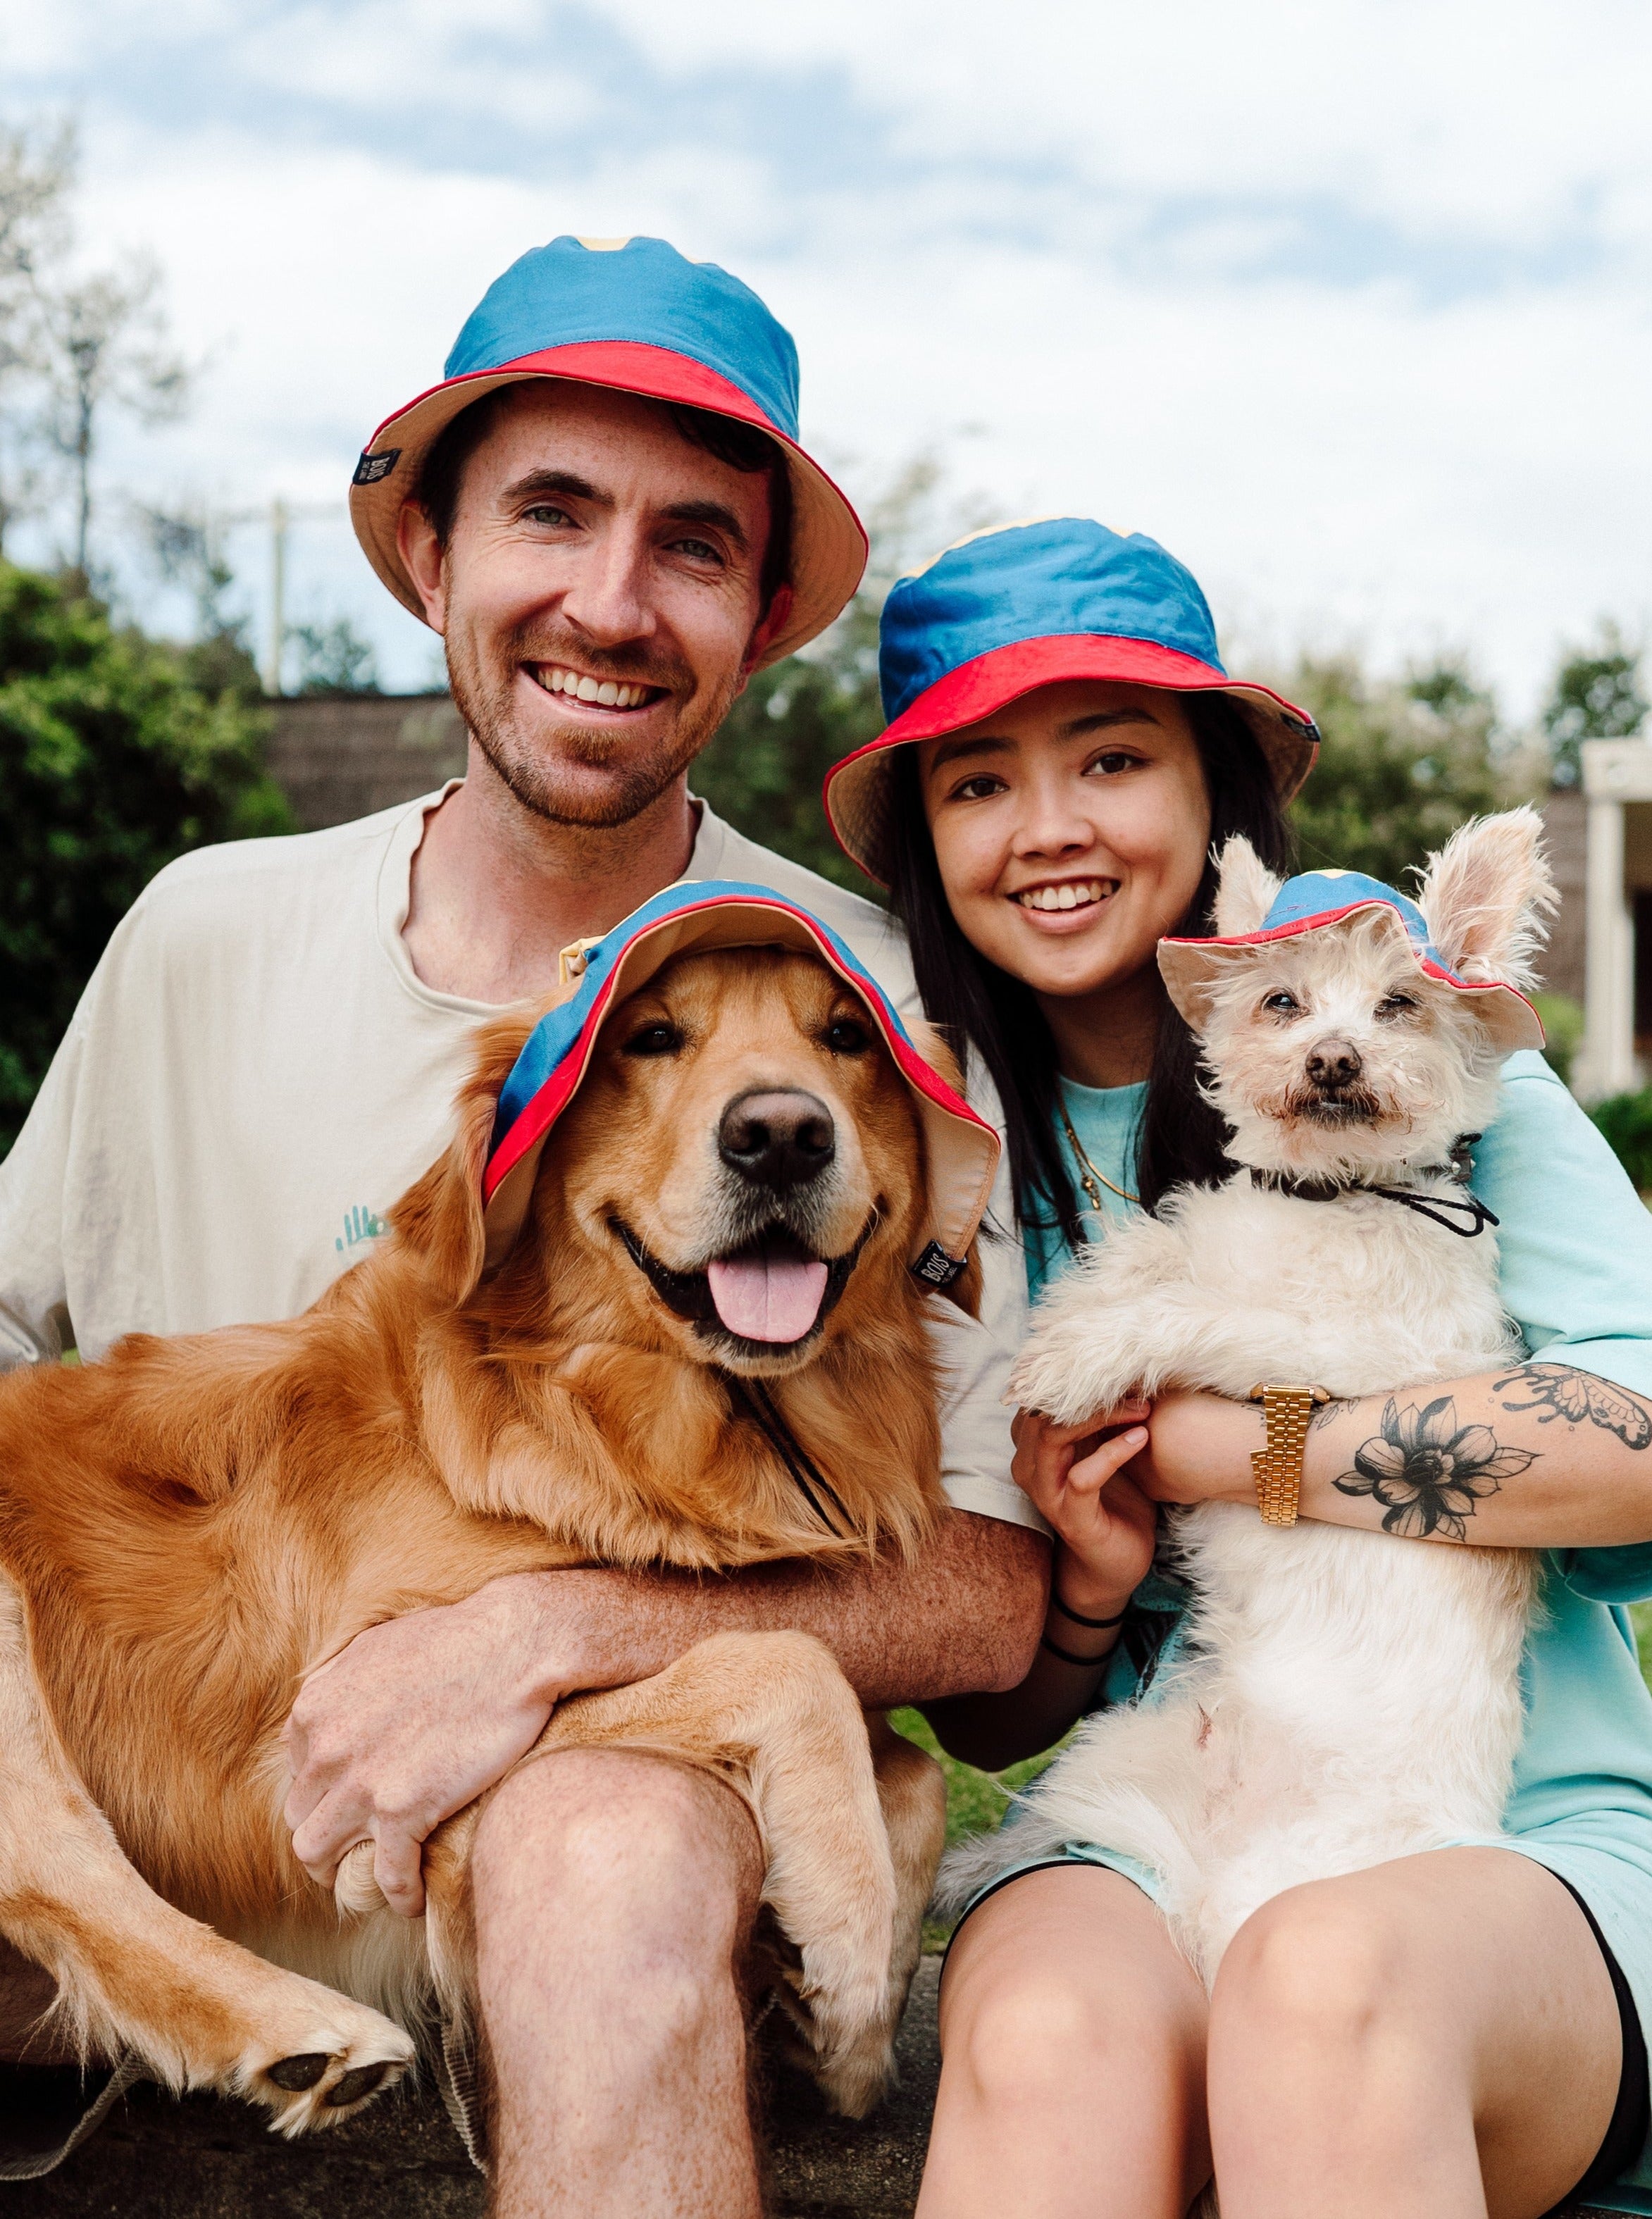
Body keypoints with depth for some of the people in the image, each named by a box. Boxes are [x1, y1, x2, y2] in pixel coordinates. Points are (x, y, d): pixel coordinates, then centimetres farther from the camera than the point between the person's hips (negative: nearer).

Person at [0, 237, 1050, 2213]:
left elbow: (992, 1593, -9)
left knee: (609, 1850, -36)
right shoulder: (202, 937, 3)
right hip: (175, 1800, 4)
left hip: (622, 1776, -3)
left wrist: (556, 1634, -23)